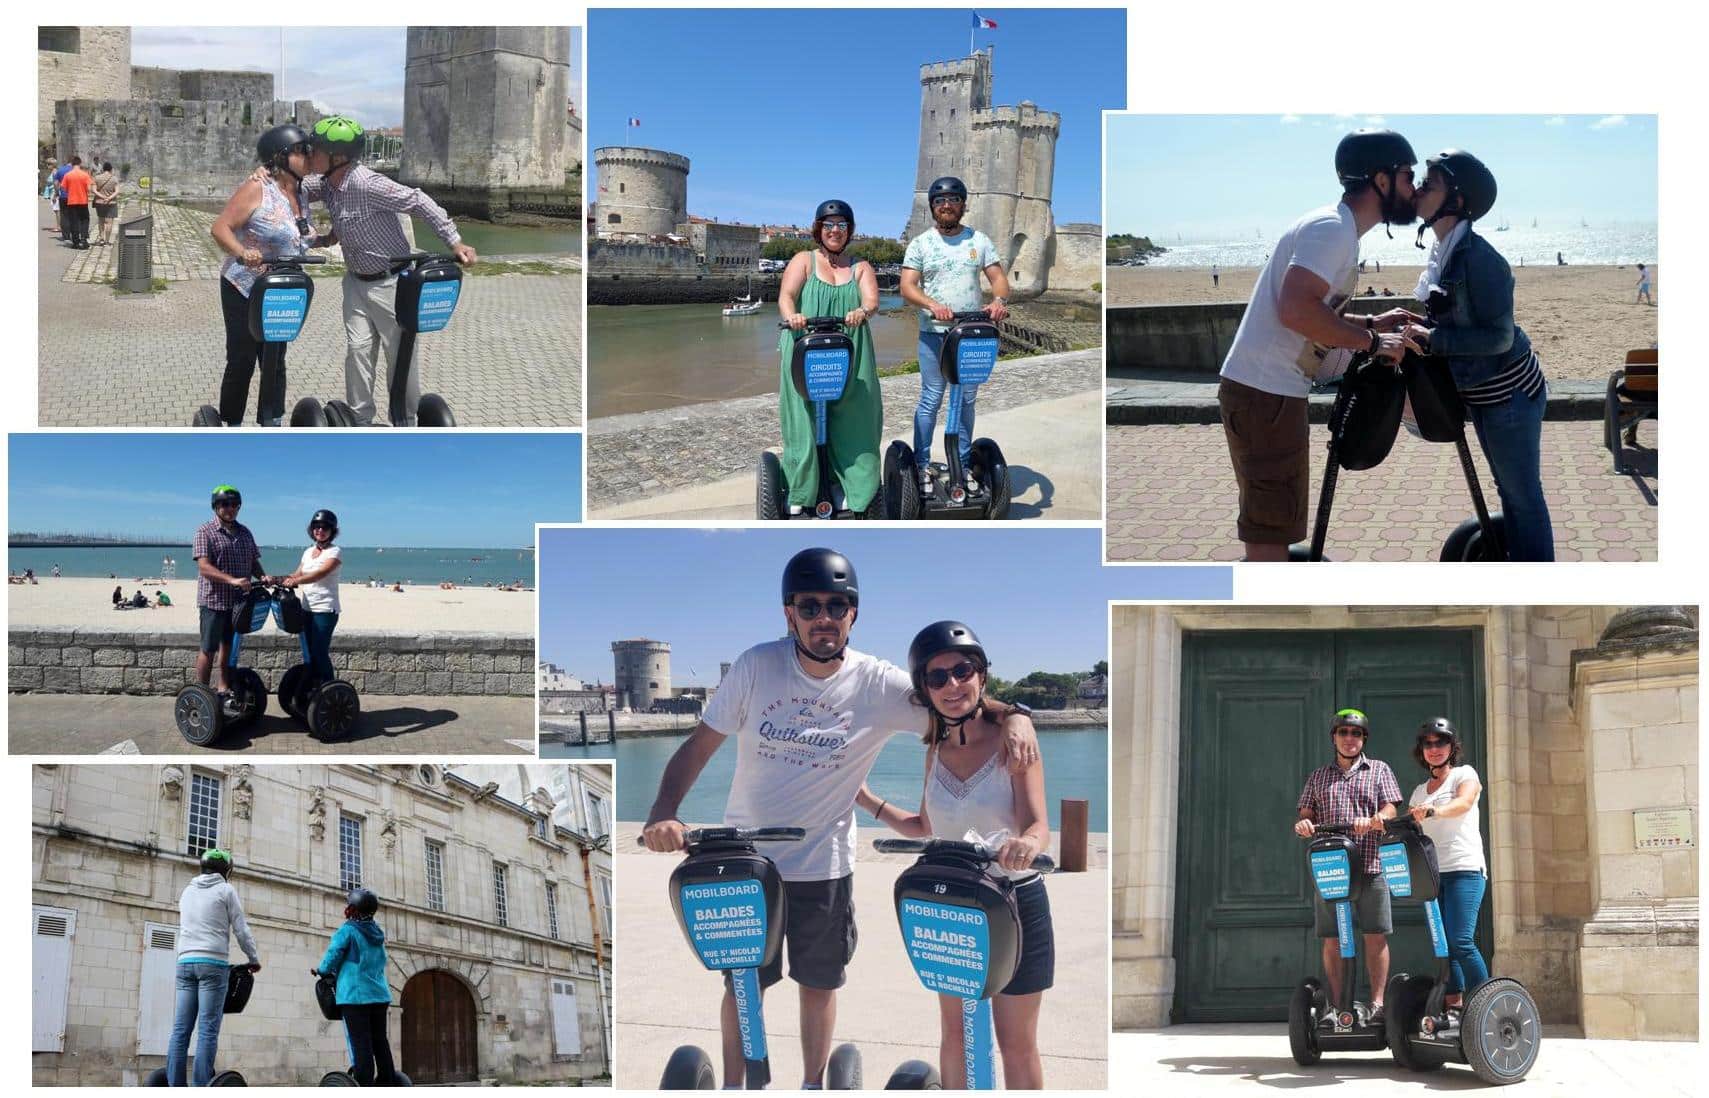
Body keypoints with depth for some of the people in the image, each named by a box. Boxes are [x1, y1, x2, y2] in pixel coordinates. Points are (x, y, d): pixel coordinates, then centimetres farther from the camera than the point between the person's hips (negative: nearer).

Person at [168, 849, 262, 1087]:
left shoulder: (188, 890, 20)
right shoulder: (225, 890, 3)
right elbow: (241, 929, 2)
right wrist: (254, 960, 14)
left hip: (185, 961, 6)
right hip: (213, 962, -5)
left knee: (180, 1029, 0)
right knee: (208, 1029, -9)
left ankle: (175, 1089, -6)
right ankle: (201, 1090, -17)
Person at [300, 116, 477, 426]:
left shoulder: (367, 184, -28)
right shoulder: (327, 183, -5)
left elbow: (420, 203, -24)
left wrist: (455, 242, -26)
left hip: (392, 281, -6)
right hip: (357, 281, 7)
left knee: (402, 353, 4)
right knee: (357, 349, 1)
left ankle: (405, 424, 16)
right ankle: (360, 422, 8)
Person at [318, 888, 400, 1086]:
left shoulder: (348, 930, -6)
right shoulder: (377, 932, 14)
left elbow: (333, 956, -9)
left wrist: (324, 971, 13)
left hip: (355, 994, -6)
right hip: (379, 994, 6)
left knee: (361, 1043, -8)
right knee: (380, 1041, 10)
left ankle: (365, 1089, -13)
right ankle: (388, 1086, 10)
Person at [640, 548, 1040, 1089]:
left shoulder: (881, 685, -13)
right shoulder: (757, 665, -12)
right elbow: (698, 746, -9)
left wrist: (1015, 715, -37)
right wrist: (662, 815, -25)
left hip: (823, 865, 0)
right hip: (745, 860, 0)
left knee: (819, 984, 15)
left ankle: (813, 1088, 36)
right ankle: (732, 1089, 31)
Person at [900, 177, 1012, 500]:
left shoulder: (979, 241, 7)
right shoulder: (920, 244, 1)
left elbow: (998, 277, 3)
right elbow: (907, 287, -7)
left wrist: (999, 299, -20)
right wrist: (933, 304, -25)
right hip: (934, 333, -2)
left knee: (967, 400, 9)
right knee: (931, 400, 0)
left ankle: (964, 464, 18)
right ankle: (922, 464, 8)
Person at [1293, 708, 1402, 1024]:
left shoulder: (1378, 770, 14)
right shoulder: (1319, 776, 20)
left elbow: (1390, 810, 2)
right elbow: (1306, 815, 16)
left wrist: (1372, 821, -20)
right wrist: (1303, 824, -9)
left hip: (1370, 866, -2)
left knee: (1376, 936, -5)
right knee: (1332, 939, 0)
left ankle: (1377, 1003, -3)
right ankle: (1336, 1006, 4)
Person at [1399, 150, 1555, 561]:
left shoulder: (1478, 257, -24)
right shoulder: (1444, 252, 4)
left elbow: (1499, 336, -25)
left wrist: (1432, 338, -25)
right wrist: (1417, 329, -1)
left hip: (1510, 392, -9)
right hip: (1483, 393, 9)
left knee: (1523, 495, 0)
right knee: (1509, 490, 19)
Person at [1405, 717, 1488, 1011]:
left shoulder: (1464, 775, 5)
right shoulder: (1419, 791, 22)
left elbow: (1464, 802, -16)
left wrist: (1434, 811, -36)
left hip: (1464, 868, -6)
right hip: (1432, 873, 6)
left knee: (1461, 942, -17)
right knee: (1442, 945, 2)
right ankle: (1453, 1008, 5)